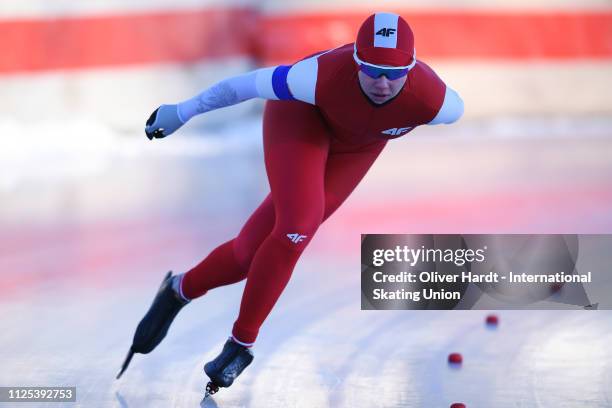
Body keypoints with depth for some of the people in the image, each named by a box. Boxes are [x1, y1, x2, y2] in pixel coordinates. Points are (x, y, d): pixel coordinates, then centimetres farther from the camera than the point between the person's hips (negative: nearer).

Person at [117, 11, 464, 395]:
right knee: (298, 228, -24)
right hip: (303, 115, -3)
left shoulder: (433, 100, -37)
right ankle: (242, 342, -3)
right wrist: (182, 112, -11)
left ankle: (182, 290, 21)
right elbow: (250, 83, -24)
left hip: (358, 145, 3)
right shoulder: (324, 77, -41)